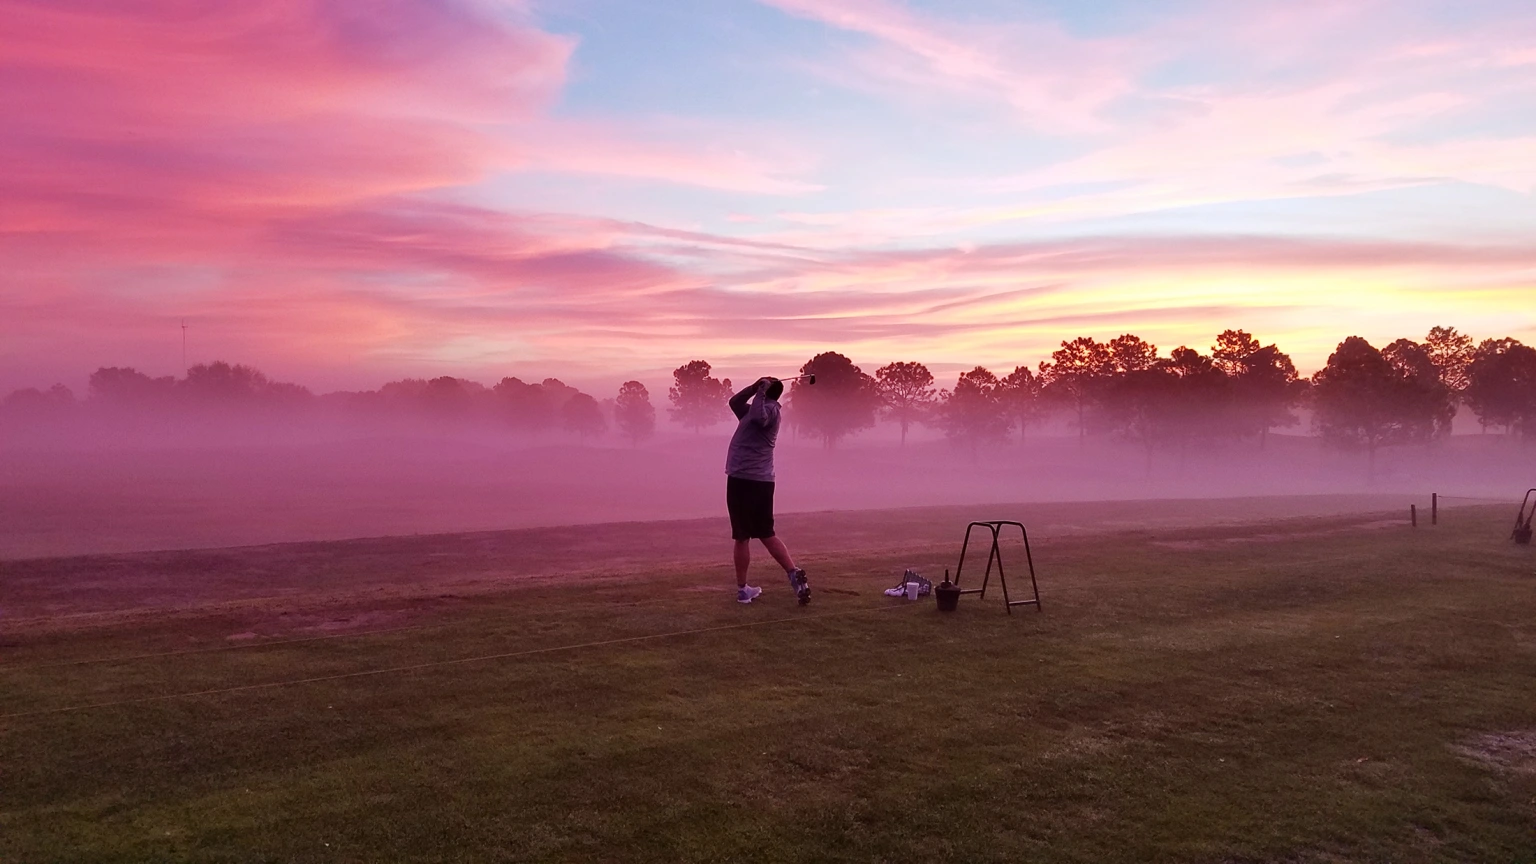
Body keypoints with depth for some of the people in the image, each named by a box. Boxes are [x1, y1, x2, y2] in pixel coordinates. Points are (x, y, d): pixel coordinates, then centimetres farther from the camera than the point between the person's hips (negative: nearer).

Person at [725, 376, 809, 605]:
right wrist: (755, 386, 16)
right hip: (760, 481, 8)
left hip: (743, 480, -8)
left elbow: (758, 417, -31)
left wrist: (760, 391, -18)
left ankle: (743, 589, 4)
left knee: (742, 536, -1)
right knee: (766, 534, 12)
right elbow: (734, 402, 30)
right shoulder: (762, 409, 20)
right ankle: (794, 574, -3)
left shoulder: (769, 408, -6)